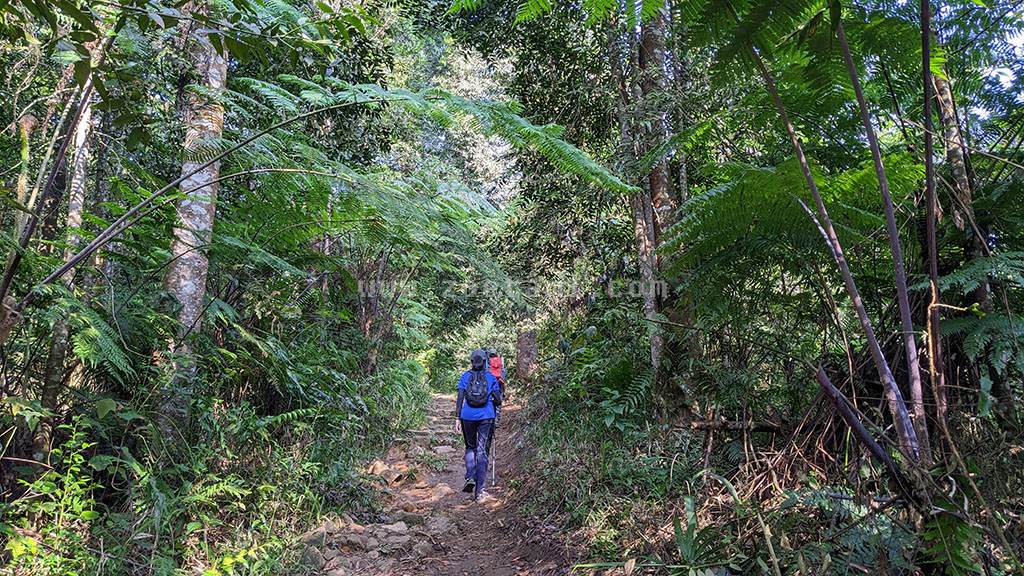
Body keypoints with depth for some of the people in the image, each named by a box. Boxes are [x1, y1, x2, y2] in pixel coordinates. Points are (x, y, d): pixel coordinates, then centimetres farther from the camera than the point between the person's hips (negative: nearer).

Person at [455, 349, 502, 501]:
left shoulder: (465, 376, 6)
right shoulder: (491, 377, 7)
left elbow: (460, 398, -1)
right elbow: (498, 400, 4)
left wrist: (457, 419, 0)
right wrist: (497, 418, 16)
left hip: (468, 416, 0)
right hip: (486, 416, 0)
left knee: (470, 448, 20)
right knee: (482, 451, 4)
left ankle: (470, 478, -4)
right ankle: (479, 491, 2)